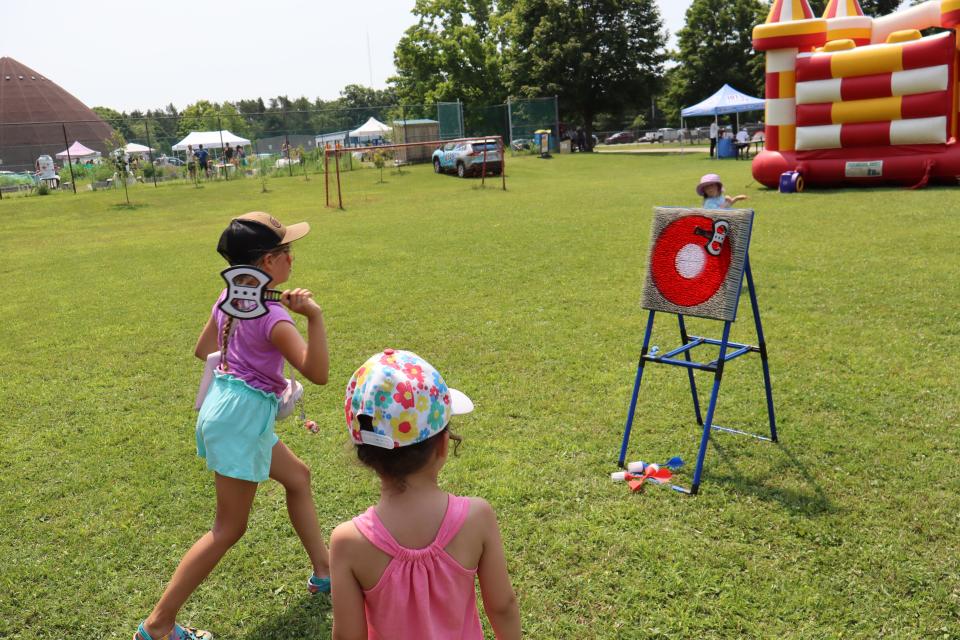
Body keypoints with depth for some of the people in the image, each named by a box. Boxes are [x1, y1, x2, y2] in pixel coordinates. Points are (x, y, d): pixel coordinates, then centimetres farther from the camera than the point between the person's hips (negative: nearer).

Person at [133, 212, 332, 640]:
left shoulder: (228, 299, 4)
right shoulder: (272, 316, -21)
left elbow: (202, 349, 17)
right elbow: (318, 373, -27)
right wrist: (314, 316, -32)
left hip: (228, 409, 10)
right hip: (241, 416, -10)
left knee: (297, 476, 22)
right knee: (229, 529, 1)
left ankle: (323, 571, 35)